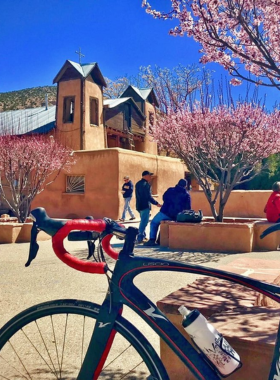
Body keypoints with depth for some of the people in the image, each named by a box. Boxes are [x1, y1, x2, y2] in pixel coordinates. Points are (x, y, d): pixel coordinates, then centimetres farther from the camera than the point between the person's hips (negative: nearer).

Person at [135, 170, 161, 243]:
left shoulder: (138, 183, 15)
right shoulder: (146, 184, -15)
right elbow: (148, 196, -19)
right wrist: (156, 203, -10)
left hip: (140, 205, 10)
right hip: (145, 205, -10)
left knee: (143, 221, 18)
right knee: (144, 222, -7)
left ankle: (143, 236, 24)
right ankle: (140, 238, -7)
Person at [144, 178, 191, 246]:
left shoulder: (170, 190, 5)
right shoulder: (187, 194, 4)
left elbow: (164, 198, 19)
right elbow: (188, 208, 4)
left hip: (166, 212, -3)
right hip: (177, 217, 3)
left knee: (154, 223, 14)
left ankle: (152, 240, 0)